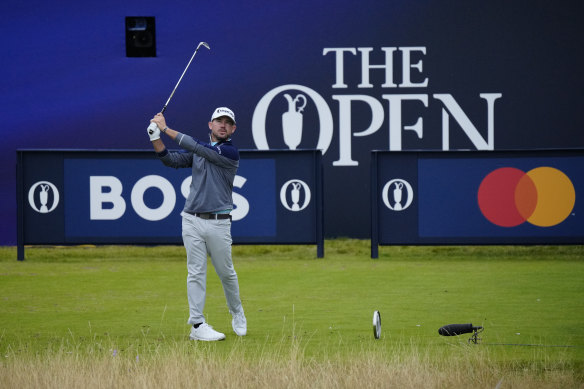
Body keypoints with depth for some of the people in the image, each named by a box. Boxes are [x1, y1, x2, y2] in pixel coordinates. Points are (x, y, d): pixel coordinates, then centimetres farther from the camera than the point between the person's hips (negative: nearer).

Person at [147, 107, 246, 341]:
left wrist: (166, 129, -15)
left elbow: (198, 149, -15)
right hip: (192, 221, 3)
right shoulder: (198, 150, 13)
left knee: (226, 272, 7)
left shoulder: (231, 153, -6)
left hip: (218, 223, -3)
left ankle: (237, 314, 29)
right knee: (196, 272, -1)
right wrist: (156, 138, -14)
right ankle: (197, 325, -3)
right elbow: (172, 160, 4)